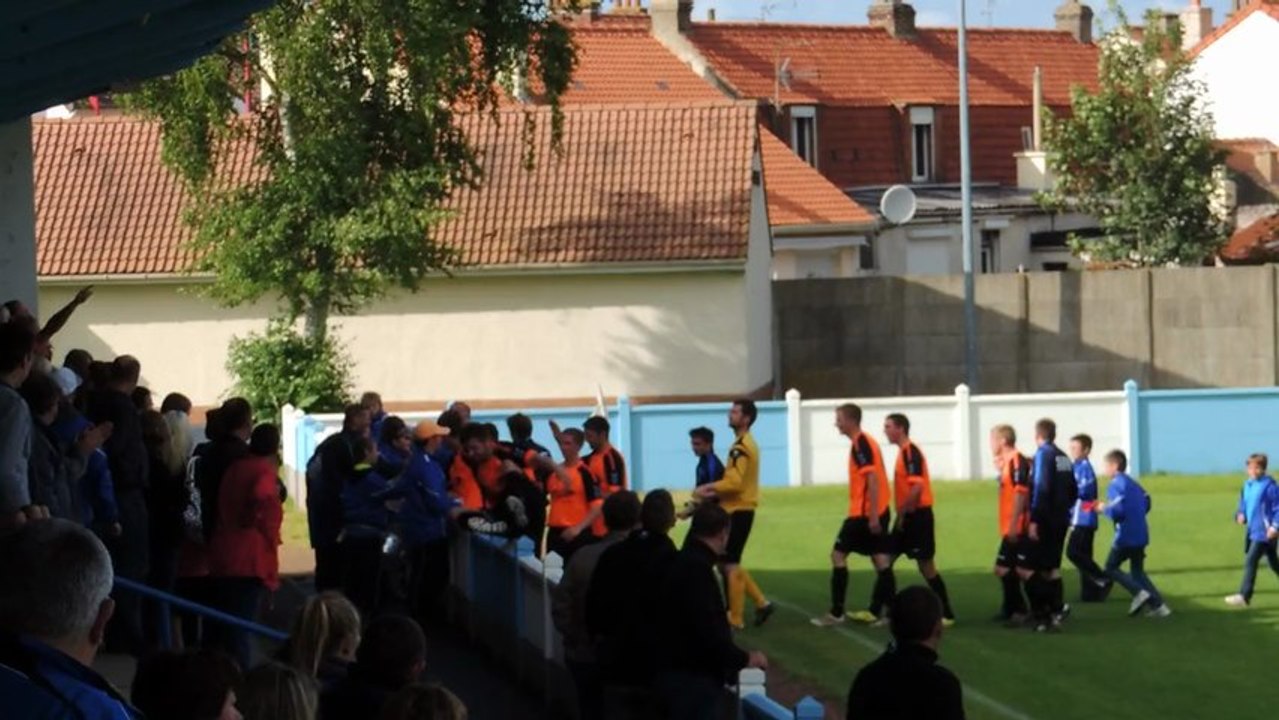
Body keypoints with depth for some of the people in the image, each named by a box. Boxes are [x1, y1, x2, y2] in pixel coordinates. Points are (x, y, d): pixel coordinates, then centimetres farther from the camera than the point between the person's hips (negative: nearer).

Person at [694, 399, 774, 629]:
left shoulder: (741, 447, -17)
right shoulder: (747, 443, 16)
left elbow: (734, 482, -25)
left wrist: (707, 488, -13)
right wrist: (715, 492, 8)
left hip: (738, 512, -10)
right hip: (739, 509, 10)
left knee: (729, 565, -4)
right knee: (730, 564, 16)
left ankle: (735, 619, 2)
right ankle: (761, 603, 17)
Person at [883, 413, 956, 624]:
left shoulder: (910, 452, -15)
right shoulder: (904, 451, 14)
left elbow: (917, 487, -23)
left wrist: (903, 513, -18)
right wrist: (902, 514, 16)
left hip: (918, 517, -10)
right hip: (909, 517, 10)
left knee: (926, 566, -5)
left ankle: (947, 614, 2)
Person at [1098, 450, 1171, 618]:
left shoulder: (1115, 484, -12)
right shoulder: (1133, 483, 15)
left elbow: (1118, 510, -21)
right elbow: (1146, 503, 20)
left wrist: (1104, 508, -4)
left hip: (1126, 536, -8)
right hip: (1141, 534, 8)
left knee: (1111, 568, 7)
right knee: (1137, 571, 17)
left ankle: (1139, 592, -9)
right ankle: (1158, 605, 8)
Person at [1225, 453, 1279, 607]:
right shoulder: (1247, 485, 8)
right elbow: (1244, 504, 21)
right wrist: (1240, 515, 1)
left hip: (1265, 532, -8)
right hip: (1252, 530, 8)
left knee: (1251, 560, -13)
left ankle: (1244, 596, -11)